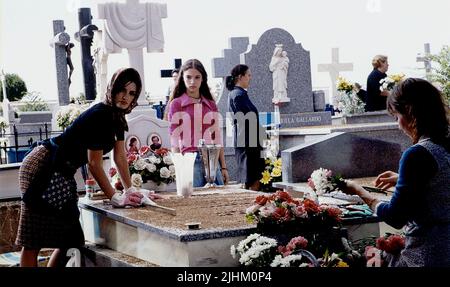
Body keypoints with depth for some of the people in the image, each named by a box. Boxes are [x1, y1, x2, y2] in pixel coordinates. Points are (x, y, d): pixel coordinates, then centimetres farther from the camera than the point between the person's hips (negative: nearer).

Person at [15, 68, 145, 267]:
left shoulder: (117, 117, 8)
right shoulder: (99, 115, -21)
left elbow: (120, 157, 12)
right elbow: (94, 164, -19)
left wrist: (131, 191, 7)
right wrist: (115, 198, -16)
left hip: (62, 172, 10)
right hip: (42, 167, -10)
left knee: (68, 238, 9)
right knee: (34, 242, -9)